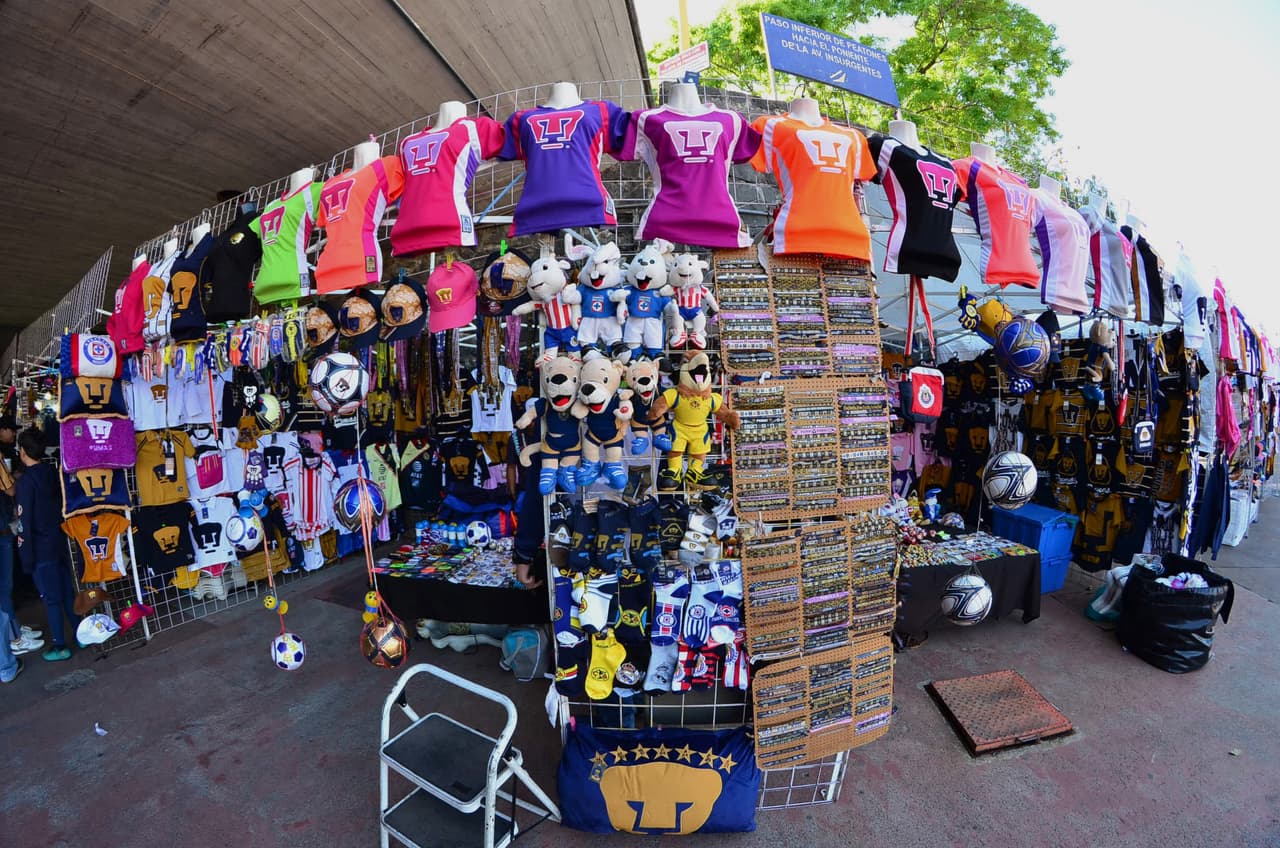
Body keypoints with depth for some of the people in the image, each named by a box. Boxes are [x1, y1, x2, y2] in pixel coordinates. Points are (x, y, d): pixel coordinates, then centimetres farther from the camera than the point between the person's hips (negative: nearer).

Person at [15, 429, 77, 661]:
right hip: (60, 544, 6)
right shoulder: (53, 473, 3)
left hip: (41, 550, -6)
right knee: (68, 592, 15)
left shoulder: (26, 480, -16)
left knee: (51, 599, 2)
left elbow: (24, 522, -15)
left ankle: (60, 646, 10)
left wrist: (26, 558, -11)